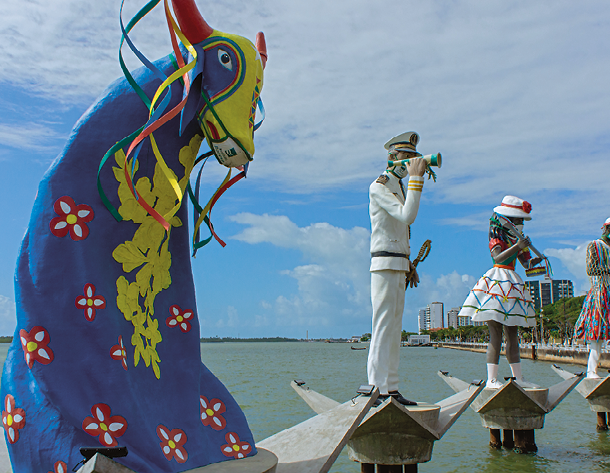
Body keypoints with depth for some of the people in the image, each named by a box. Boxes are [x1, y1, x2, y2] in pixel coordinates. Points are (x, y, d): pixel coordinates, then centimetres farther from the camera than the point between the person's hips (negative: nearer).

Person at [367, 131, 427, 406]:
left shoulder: (400, 187, 21)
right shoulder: (379, 187, -8)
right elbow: (407, 217, -21)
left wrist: (409, 265, 20)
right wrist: (416, 178, -16)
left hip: (399, 266, 9)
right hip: (385, 264, -9)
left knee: (395, 328, 8)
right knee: (383, 327, -10)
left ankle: (391, 388, 13)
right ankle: (378, 389, -7)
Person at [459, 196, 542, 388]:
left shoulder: (516, 240, 18)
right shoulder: (497, 239, -6)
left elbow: (526, 263, 18)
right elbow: (498, 258, -26)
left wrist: (535, 261, -2)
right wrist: (517, 246, -35)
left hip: (512, 286, 9)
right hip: (496, 285, -9)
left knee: (512, 335, 12)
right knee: (496, 335, -10)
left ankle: (517, 377, 19)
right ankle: (491, 379, -9)